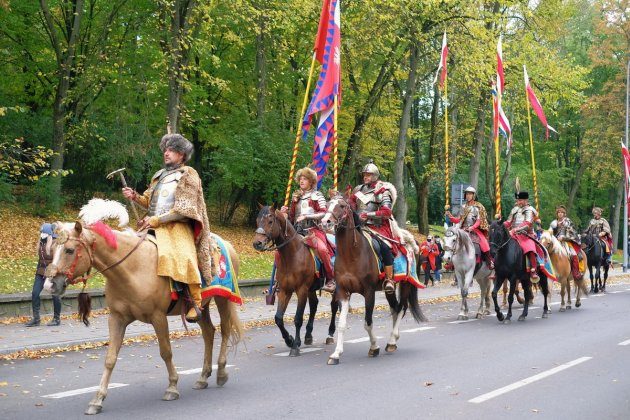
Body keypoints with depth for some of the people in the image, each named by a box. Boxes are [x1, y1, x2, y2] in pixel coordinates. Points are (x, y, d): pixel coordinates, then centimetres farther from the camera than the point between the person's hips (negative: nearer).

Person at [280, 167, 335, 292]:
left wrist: (306, 216, -14)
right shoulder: (296, 197, 22)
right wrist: (286, 212, 4)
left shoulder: (317, 196, 6)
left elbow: (323, 213, -5)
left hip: (313, 230, -6)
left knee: (322, 249, -33)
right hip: (297, 231, 6)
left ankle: (331, 280, -23)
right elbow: (292, 218, 24)